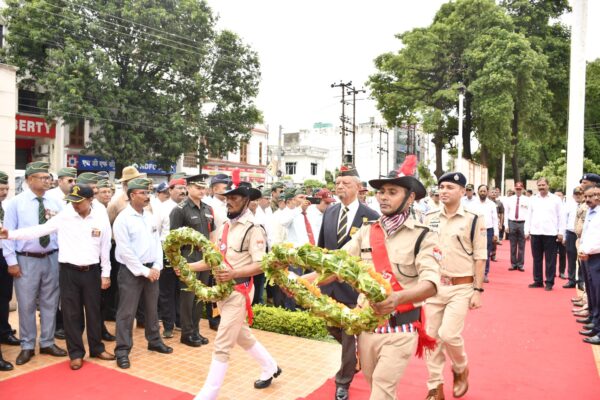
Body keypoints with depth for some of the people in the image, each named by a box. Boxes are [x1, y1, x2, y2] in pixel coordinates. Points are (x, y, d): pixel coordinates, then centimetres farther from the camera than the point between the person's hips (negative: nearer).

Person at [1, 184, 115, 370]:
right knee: (71, 313, 8)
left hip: (91, 271, 0)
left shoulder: (101, 218, -4)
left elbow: (105, 247, 1)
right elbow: (40, 229, -8)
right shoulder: (63, 216, -5)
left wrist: (106, 273, 3)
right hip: (68, 271, 0)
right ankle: (76, 353, 23)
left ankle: (97, 348, 28)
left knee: (93, 311, 12)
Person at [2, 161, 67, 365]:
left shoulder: (55, 203, 4)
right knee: (26, 305, 6)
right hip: (26, 260, -3)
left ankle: (47, 343, 26)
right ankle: (27, 346, 22)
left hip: (52, 259, 3)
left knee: (50, 303, 11)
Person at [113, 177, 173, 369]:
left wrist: (156, 267, -3)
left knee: (152, 308, 18)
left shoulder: (151, 217, 7)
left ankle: (154, 341, 32)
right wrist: (144, 271, -15)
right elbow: (125, 251, -16)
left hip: (152, 269, 6)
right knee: (127, 312, 1)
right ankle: (122, 351, 12)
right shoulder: (123, 219, -12)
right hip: (131, 271, -6)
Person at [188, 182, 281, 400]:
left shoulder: (253, 229, -14)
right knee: (242, 335, 22)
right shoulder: (224, 226, 9)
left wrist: (234, 273, -32)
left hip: (239, 290, -8)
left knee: (222, 345, -3)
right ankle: (270, 368, 42)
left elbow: (261, 265, -20)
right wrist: (188, 266, -1)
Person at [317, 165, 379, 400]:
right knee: (332, 326, 21)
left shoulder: (370, 217, -13)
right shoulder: (329, 212, 4)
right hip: (329, 282, 6)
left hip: (354, 284, -5)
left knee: (350, 334, 9)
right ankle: (357, 354, 49)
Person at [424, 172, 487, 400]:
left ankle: (461, 368, 22)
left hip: (461, 288, -4)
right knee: (432, 337, 7)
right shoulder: (429, 219, 5)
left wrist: (478, 290, -9)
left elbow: (480, 258, -5)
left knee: (448, 334, -13)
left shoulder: (474, 220, -6)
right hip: (433, 286, 4)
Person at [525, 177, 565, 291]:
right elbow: (529, 216, 10)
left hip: (550, 233, -3)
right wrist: (527, 231, 6)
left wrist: (561, 232, -4)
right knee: (537, 258, 9)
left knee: (550, 259, 3)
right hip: (535, 233, 3)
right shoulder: (533, 199, 9)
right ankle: (538, 280, 18)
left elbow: (561, 217, 0)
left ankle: (549, 282, 11)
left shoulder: (556, 199, 1)